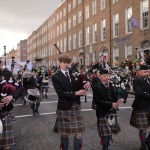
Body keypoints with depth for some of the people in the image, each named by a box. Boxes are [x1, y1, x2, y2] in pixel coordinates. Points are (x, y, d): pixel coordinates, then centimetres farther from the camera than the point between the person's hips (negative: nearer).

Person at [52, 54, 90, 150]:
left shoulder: (73, 73, 5)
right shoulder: (56, 77, -6)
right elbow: (61, 93, -15)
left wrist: (87, 83, -15)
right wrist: (76, 93, -20)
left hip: (76, 106, 3)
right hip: (64, 107, -2)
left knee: (79, 133, 3)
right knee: (64, 133, 11)